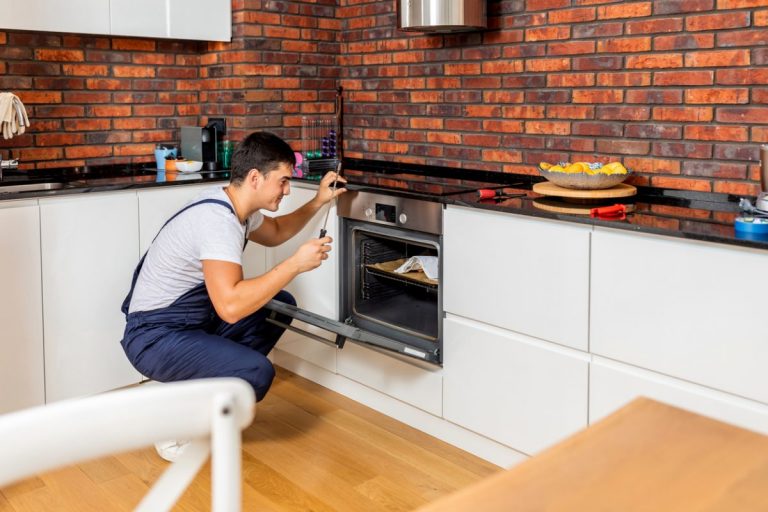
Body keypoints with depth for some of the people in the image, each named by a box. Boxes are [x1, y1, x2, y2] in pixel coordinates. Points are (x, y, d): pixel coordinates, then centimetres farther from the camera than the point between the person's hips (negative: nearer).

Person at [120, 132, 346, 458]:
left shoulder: (234, 203, 3)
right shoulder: (217, 219, -28)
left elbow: (273, 233, 25)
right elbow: (231, 306, -37)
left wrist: (317, 202, 14)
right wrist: (296, 264, -31)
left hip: (194, 318, 10)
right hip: (154, 338, -10)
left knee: (281, 305, 9)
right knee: (257, 373, -27)